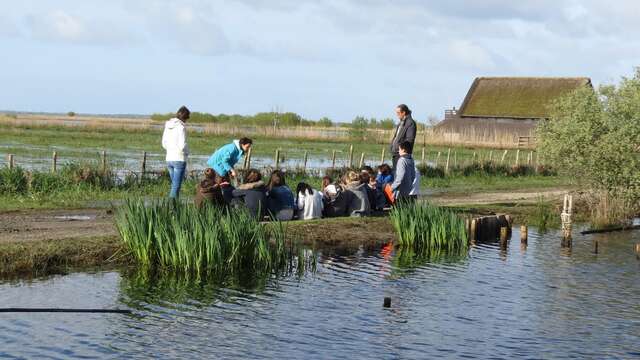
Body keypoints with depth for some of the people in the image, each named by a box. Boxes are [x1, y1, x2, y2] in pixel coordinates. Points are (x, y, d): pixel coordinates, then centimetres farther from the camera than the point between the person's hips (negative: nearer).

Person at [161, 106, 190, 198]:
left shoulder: (168, 126, 8)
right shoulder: (181, 127, -14)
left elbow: (164, 144, 13)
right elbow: (182, 145, -18)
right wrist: (187, 152, 1)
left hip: (169, 159, 7)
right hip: (179, 159, -7)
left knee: (174, 184, 18)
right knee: (176, 186, -3)